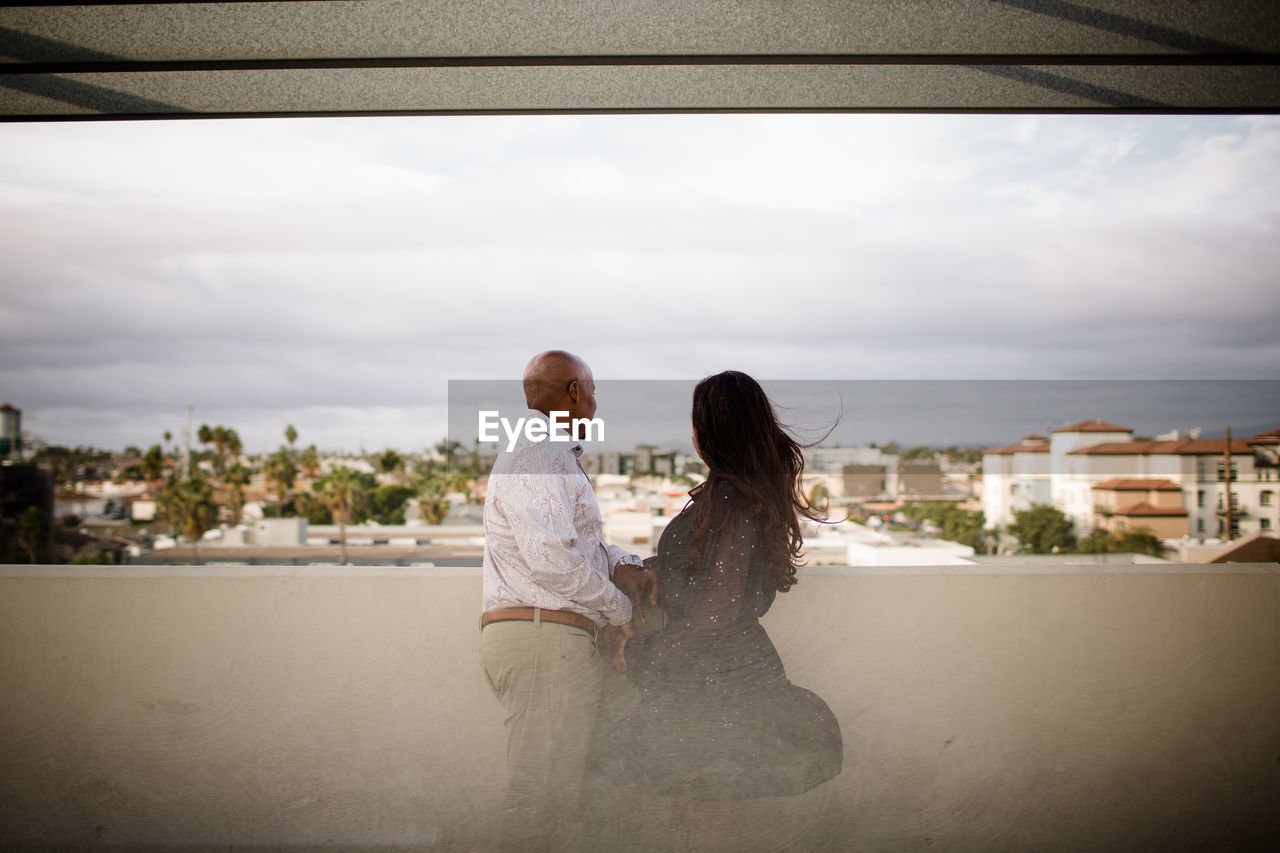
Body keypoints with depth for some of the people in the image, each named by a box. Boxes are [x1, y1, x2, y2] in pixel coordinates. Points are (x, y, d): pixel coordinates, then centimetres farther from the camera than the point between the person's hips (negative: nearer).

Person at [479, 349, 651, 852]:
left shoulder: (556, 454, 24)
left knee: (555, 792, 13)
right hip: (542, 639, -11)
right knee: (542, 796, -8)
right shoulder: (536, 454, -11)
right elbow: (551, 559, -22)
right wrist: (619, 611, -9)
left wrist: (620, 563, 7)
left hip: (551, 640, 11)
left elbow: (578, 540, 28)